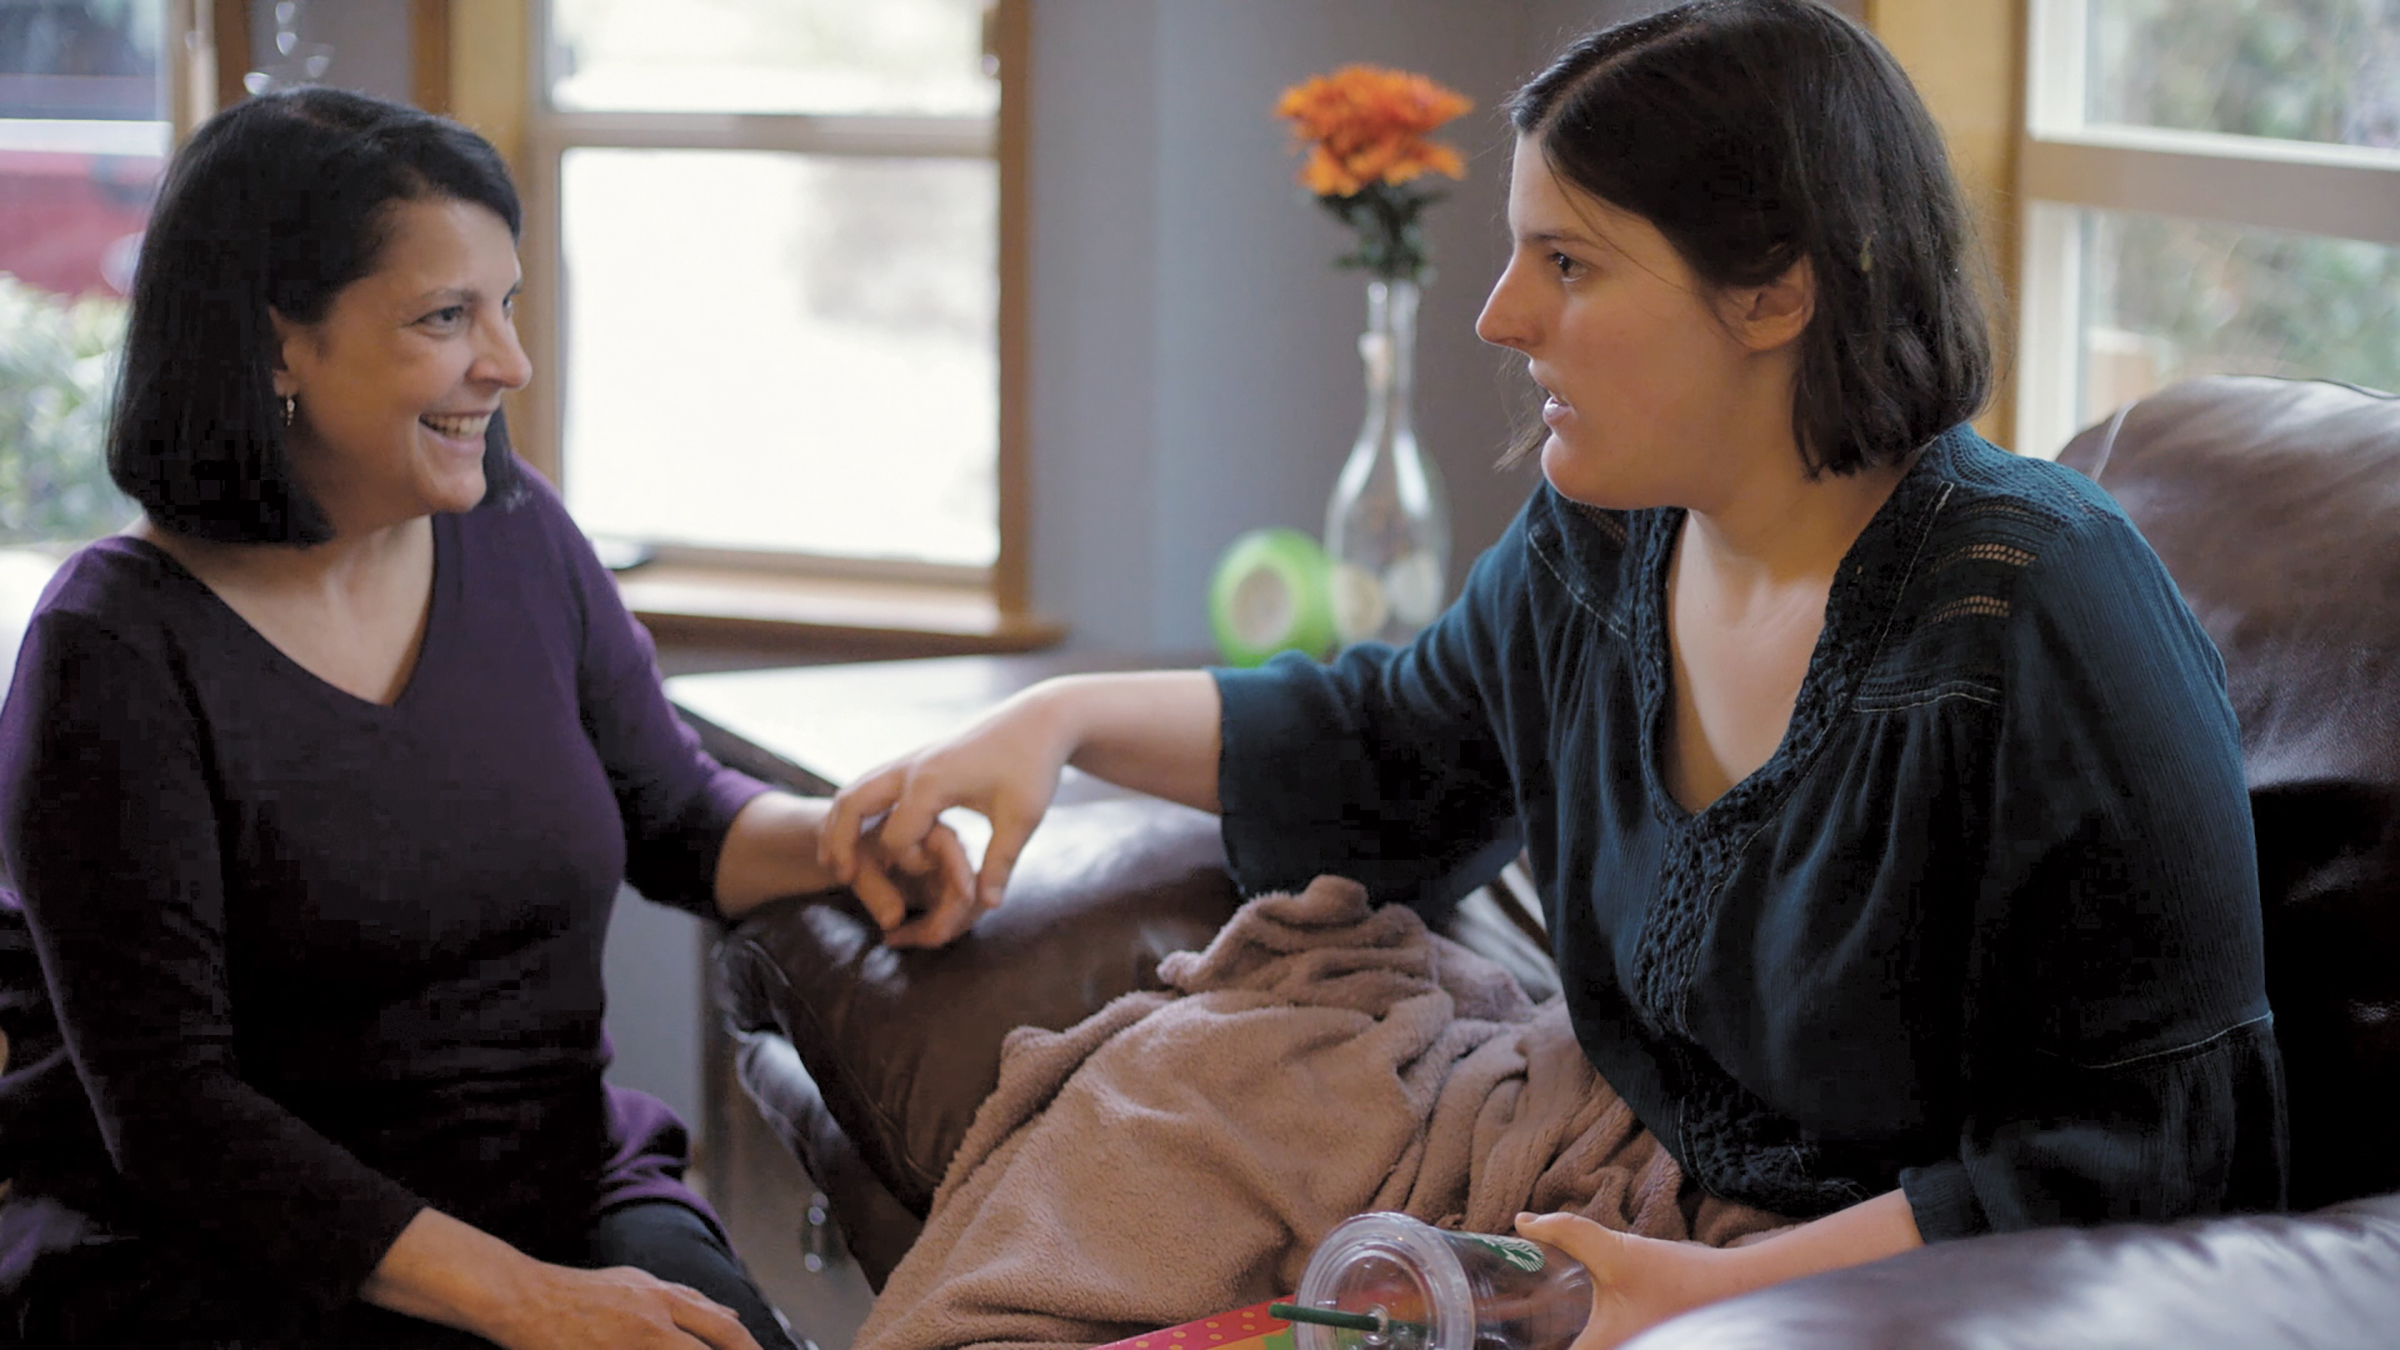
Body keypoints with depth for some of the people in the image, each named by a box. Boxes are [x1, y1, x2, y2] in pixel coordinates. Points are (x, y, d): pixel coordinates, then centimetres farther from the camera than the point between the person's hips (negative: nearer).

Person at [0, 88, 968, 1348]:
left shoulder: (516, 537, 5)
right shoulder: (122, 653, -11)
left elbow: (675, 816, 21)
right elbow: (168, 1110, -14)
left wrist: (836, 839, -3)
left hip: (571, 1190, 5)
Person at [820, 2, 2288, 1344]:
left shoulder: (2037, 611, -22)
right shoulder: (1599, 545, 2)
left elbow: (2153, 1142, -21)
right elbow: (1395, 752, 25)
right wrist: (1067, 717, 14)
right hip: (1672, 1215, 7)